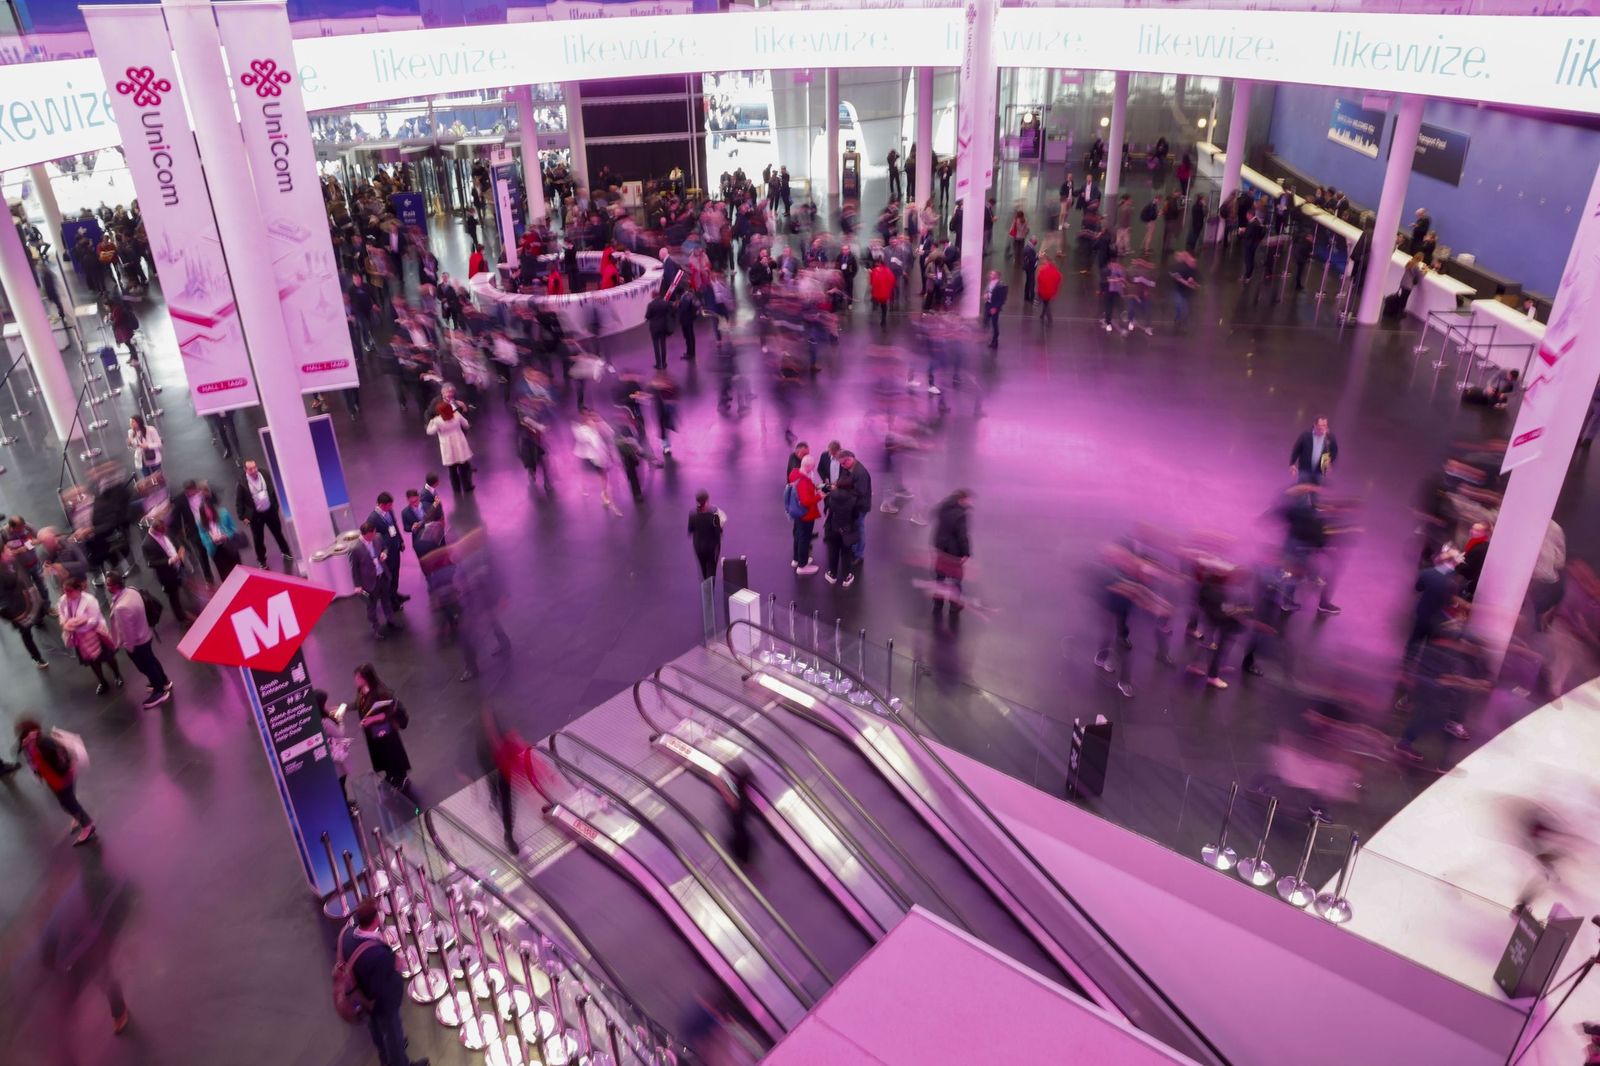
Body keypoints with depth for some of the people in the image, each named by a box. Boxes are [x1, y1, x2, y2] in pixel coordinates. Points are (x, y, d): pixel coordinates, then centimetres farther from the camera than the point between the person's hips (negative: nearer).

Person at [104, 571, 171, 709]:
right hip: (144, 635, 9)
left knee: (145, 667, 13)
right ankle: (164, 682, 48)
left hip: (135, 642, -8)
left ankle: (160, 692, 31)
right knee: (151, 660, 28)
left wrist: (128, 646, -12)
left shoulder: (121, 607, -39)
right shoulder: (132, 591, -10)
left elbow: (127, 631, -28)